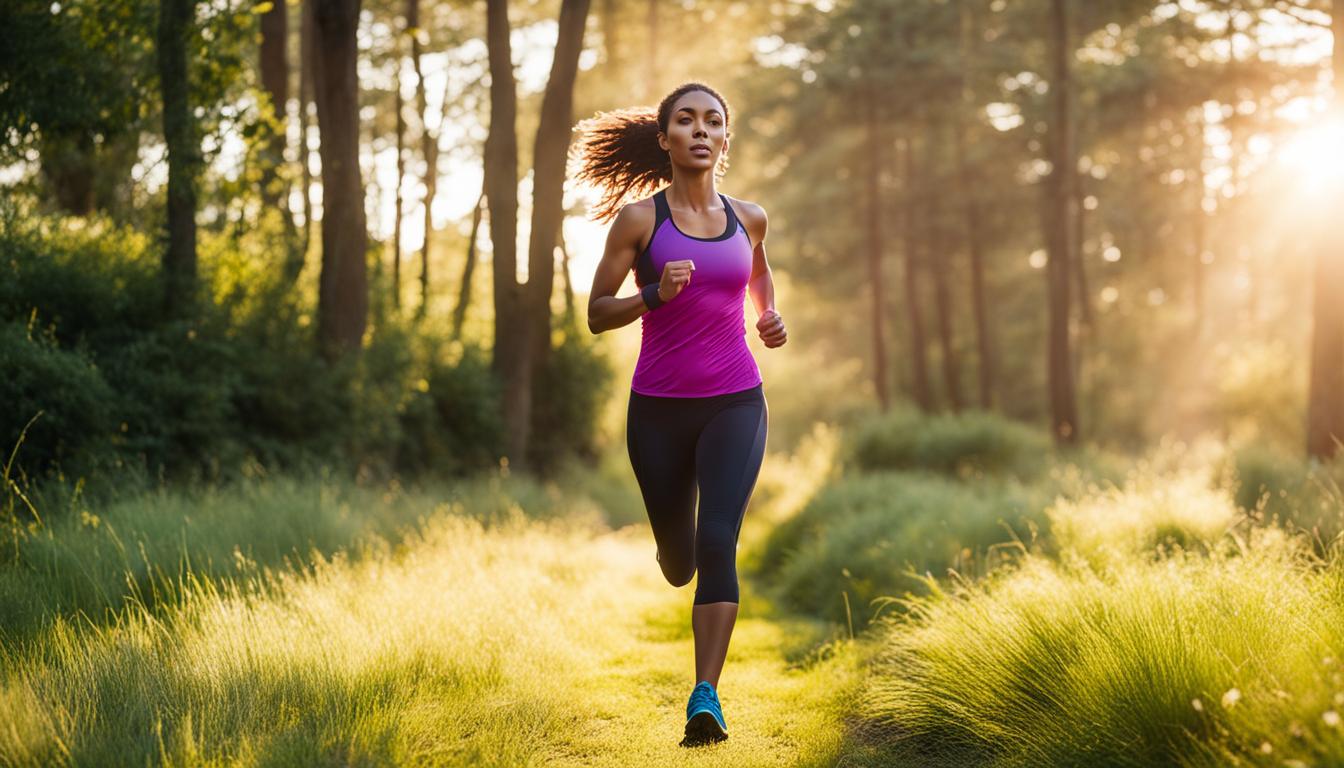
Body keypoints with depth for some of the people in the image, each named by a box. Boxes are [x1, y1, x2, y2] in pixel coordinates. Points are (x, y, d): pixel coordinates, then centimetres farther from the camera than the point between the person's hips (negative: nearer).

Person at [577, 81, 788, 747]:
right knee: (677, 560, 13)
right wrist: (654, 294, -20)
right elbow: (597, 314, -2)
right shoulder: (638, 218, -4)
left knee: (717, 542, -18)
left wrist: (771, 316, 8)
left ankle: (706, 697, -18)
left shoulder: (747, 218, 5)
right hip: (659, 408, 0)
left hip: (735, 403, 1)